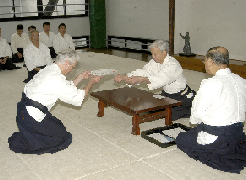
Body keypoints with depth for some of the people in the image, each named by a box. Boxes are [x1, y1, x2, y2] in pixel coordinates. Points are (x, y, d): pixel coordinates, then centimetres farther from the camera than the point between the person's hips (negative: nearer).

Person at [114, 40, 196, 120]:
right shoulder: (154, 62, -6)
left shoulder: (173, 65, -29)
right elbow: (142, 72, -13)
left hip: (181, 96, -7)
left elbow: (161, 79, -44)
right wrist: (123, 77, -27)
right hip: (167, 93, 7)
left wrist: (140, 79, -56)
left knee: (171, 116, -15)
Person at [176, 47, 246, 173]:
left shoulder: (210, 84, -23)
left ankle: (217, 158, -1)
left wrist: (194, 120, 8)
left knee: (181, 139, 15)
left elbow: (198, 113, -17)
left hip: (217, 138, -8)